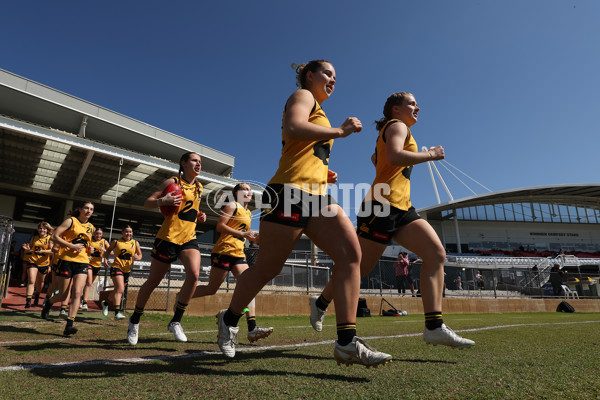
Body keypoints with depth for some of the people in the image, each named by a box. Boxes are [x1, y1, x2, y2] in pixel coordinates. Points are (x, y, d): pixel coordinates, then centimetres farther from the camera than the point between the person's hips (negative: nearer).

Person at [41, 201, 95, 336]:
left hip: (82, 262, 4)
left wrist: (89, 249, 9)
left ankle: (69, 325, -12)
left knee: (77, 293, -12)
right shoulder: (71, 221, -1)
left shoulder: (91, 227, 16)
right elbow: (54, 236, -6)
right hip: (66, 260, -4)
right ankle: (48, 302, 39)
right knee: (62, 296, 5)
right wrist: (71, 246, -16)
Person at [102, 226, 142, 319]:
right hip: (117, 267, -4)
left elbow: (140, 255, 13)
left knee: (118, 290, 16)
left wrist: (137, 257, -9)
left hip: (127, 270, 4)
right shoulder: (116, 242, 3)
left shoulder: (135, 243, 7)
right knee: (120, 289, -21)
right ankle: (117, 312, -24)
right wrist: (105, 259, 3)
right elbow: (108, 250, 18)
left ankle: (106, 302, 44)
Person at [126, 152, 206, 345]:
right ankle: (135, 320, 29)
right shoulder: (173, 182, -2)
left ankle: (175, 321, -5)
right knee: (153, 281, 5)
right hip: (169, 237, -4)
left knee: (194, 274, -21)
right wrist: (163, 200, -22)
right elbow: (147, 202, -2)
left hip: (189, 238, 4)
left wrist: (198, 215, 10)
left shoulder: (199, 188, 15)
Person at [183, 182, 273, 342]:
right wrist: (242, 234, -19)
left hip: (238, 253, 8)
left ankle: (252, 328, -12)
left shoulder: (248, 213, 22)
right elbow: (220, 226, -12)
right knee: (211, 289, -3)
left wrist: (254, 238, 11)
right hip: (224, 250, -8)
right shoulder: (232, 206, -2)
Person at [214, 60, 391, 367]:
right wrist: (339, 131, -12)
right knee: (268, 268, 0)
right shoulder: (302, 96, 5)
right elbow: (292, 128, -19)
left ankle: (346, 343, -14)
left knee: (351, 252, -12)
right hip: (291, 192, -9)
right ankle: (229, 319, 25)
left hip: (316, 197, 9)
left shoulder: (318, 113, 31)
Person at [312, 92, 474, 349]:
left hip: (401, 209, 10)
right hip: (382, 206, -10)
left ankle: (434, 327, -12)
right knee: (360, 268, -2)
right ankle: (321, 304, 21)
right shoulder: (397, 126, -1)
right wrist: (429, 155, -11)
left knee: (436, 253, -8)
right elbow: (394, 156, -22)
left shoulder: (389, 131, 27)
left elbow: (375, 158, 43)